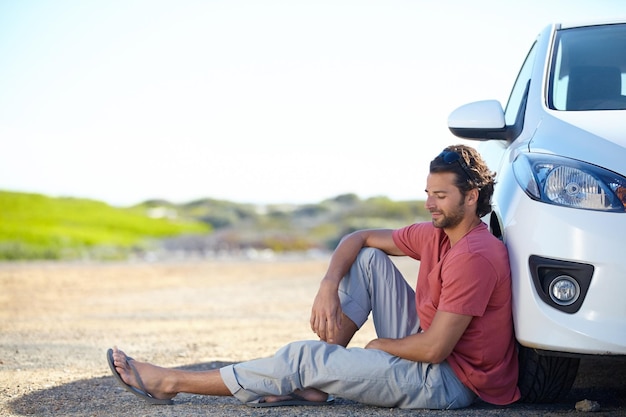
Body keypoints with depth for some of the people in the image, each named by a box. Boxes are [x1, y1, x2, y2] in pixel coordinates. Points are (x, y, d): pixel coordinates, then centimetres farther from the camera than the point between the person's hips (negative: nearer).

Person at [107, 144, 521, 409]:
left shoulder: (475, 257, -24)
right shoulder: (436, 235, 6)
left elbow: (434, 349, -27)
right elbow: (359, 238, 12)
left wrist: (379, 345, -8)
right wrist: (328, 287, -6)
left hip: (449, 382, -9)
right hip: (425, 348, 9)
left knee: (307, 357, -13)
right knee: (369, 258, 2)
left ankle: (172, 383, -4)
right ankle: (314, 383, -1)